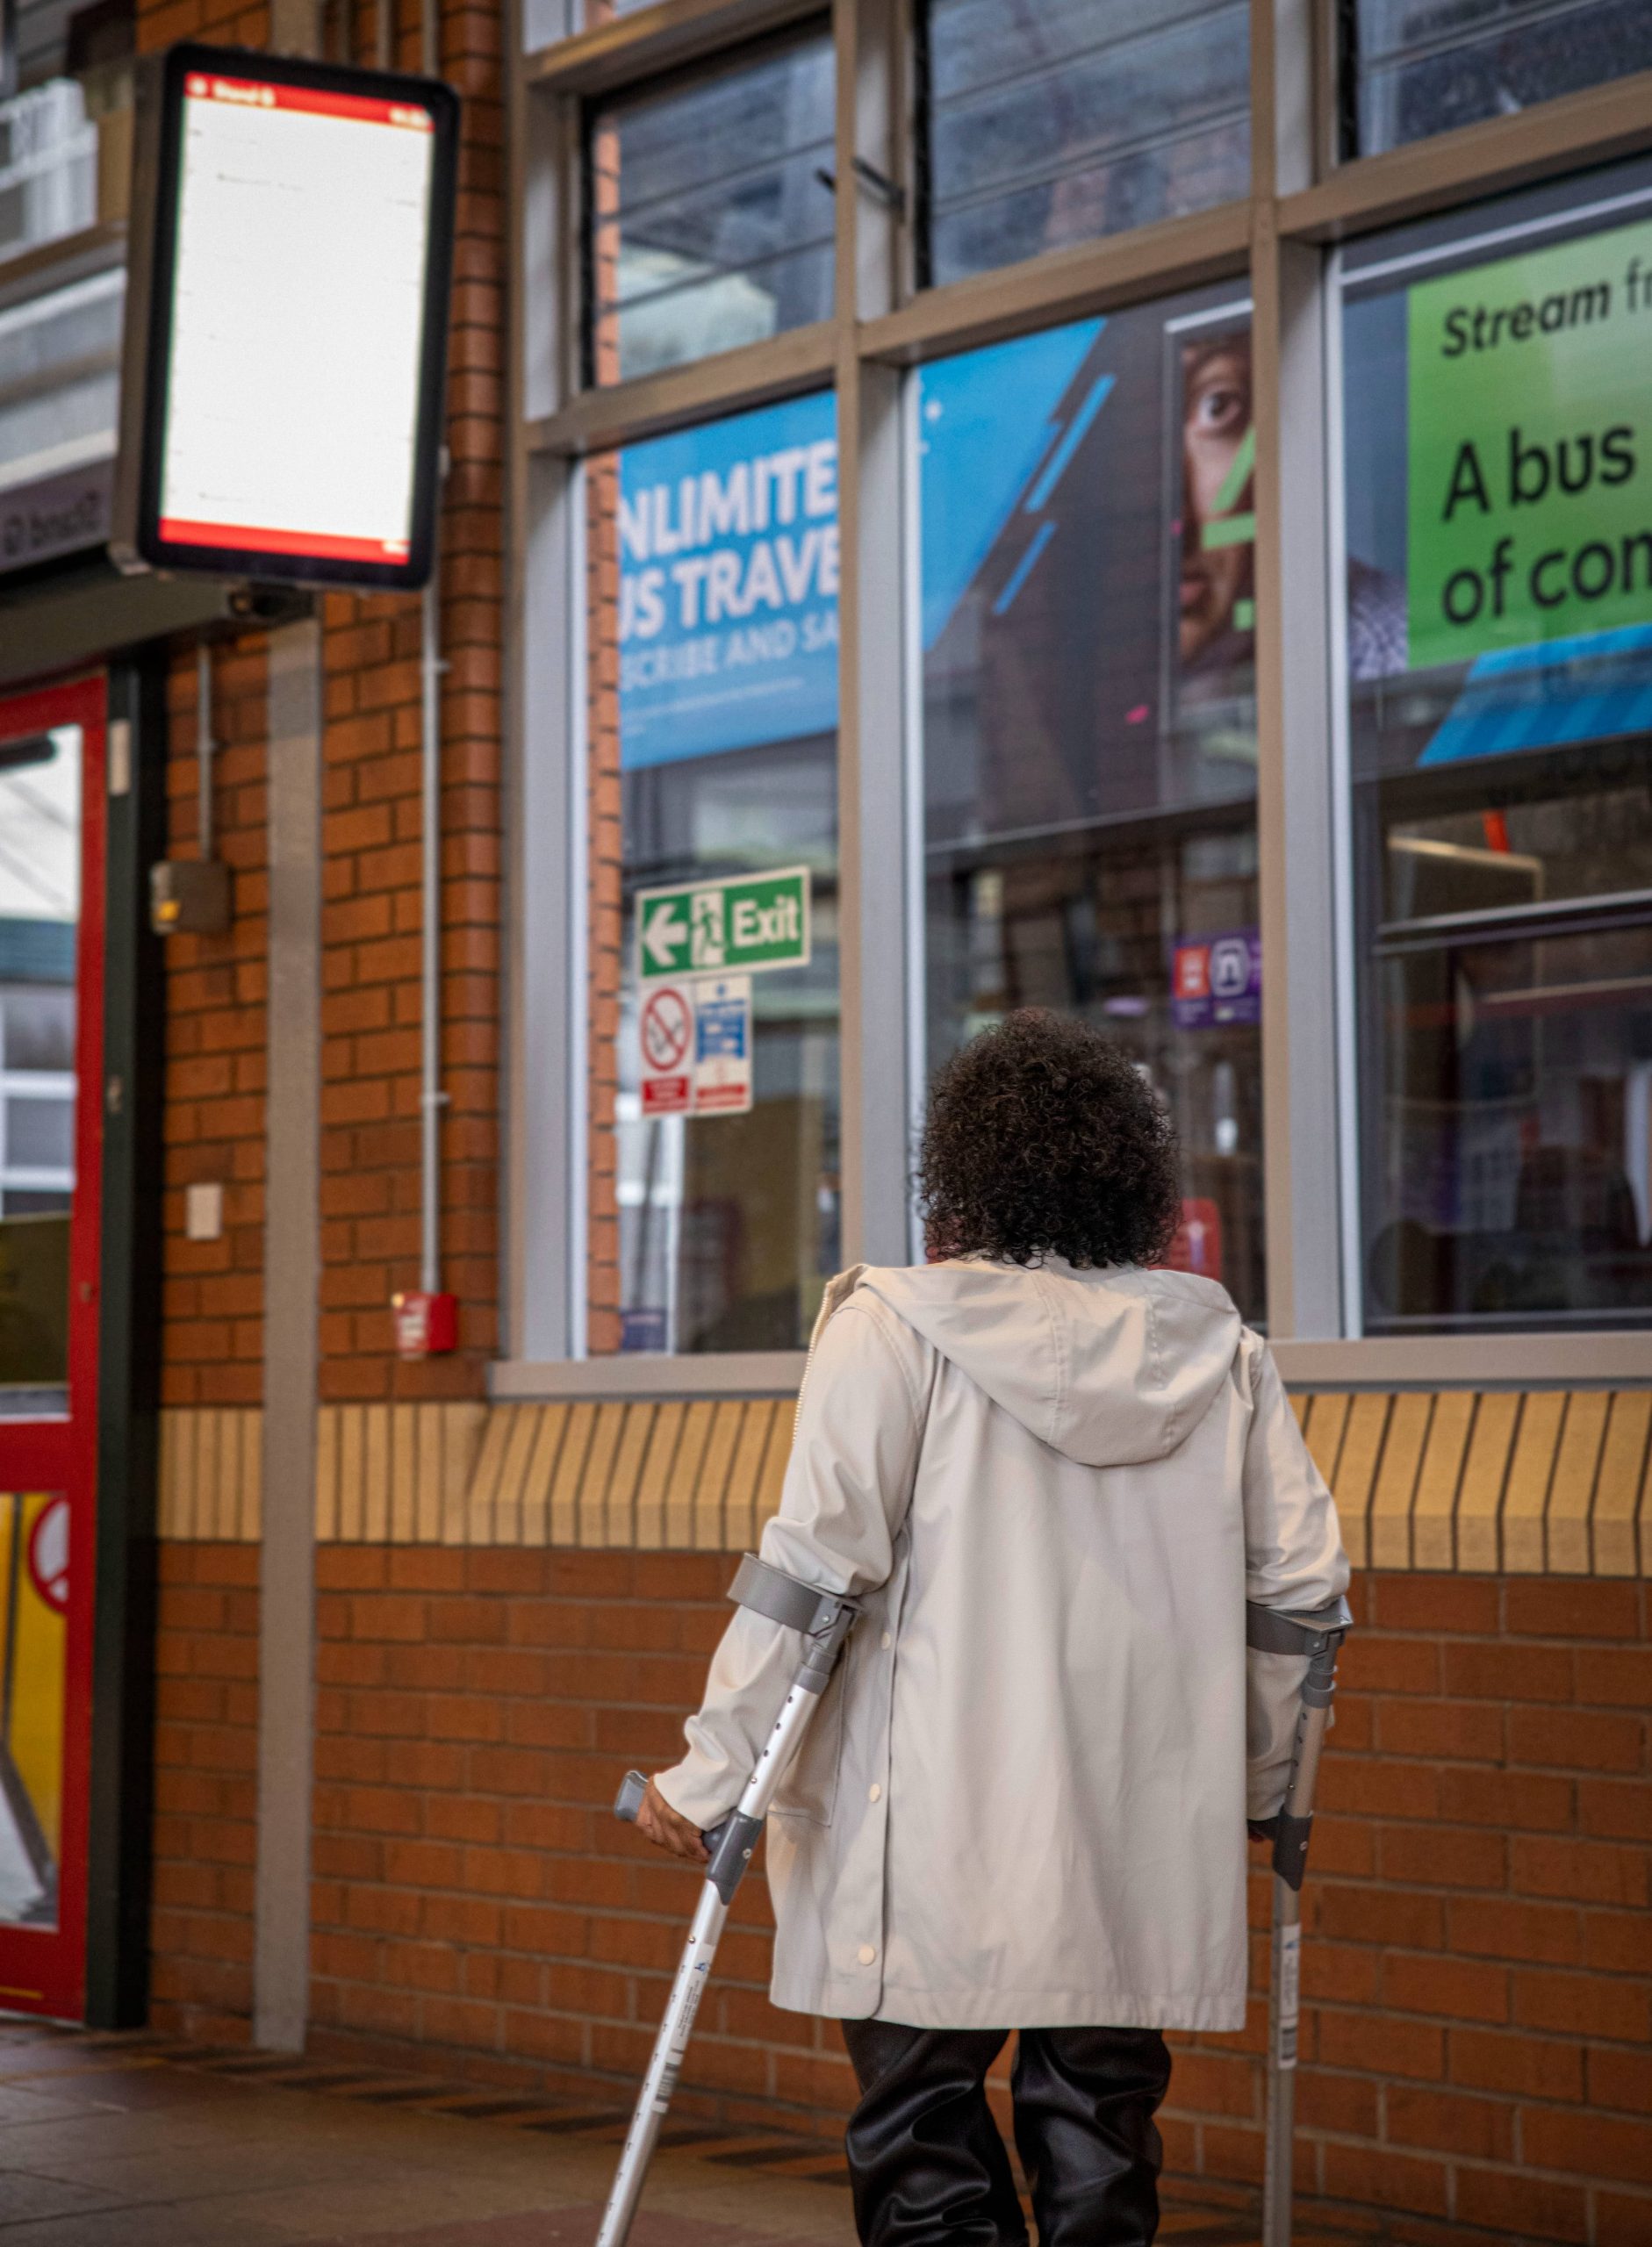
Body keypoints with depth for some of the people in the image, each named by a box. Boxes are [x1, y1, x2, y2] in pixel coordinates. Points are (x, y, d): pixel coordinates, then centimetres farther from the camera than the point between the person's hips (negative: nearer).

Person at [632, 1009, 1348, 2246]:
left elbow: (819, 1563, -12)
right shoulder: (1219, 1348, 7)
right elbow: (1304, 1579, 8)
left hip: (939, 1853, -4)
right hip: (1144, 1853, 4)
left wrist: (713, 1772, -6)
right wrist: (1261, 1786, 20)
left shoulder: (894, 1327, -5)